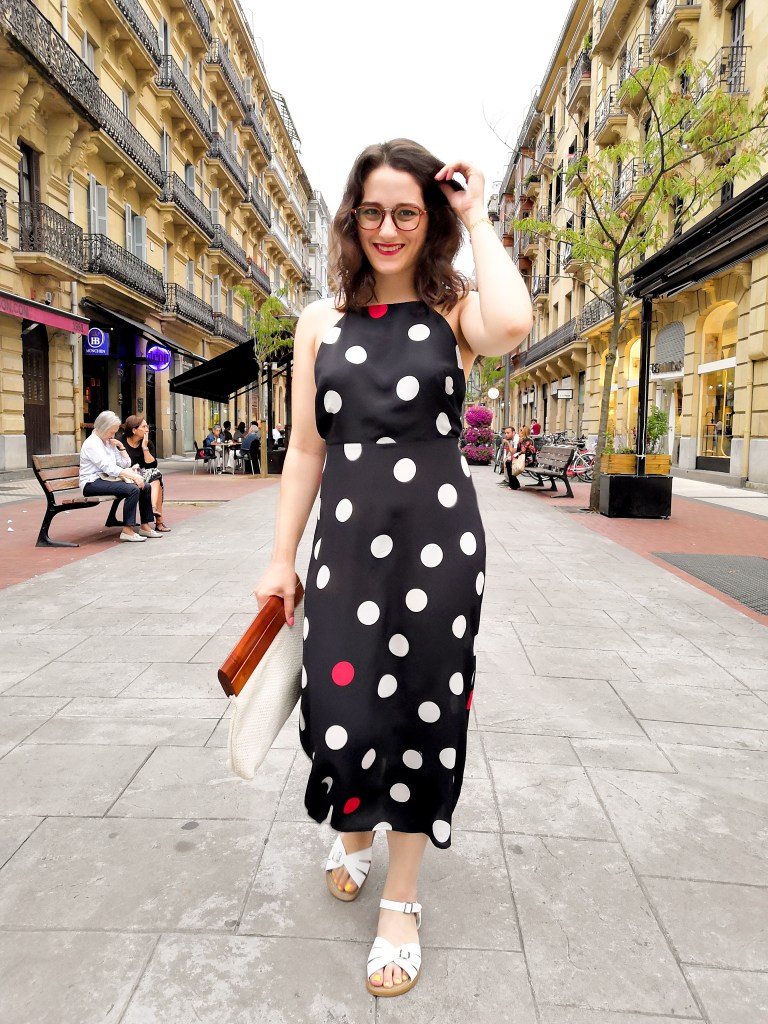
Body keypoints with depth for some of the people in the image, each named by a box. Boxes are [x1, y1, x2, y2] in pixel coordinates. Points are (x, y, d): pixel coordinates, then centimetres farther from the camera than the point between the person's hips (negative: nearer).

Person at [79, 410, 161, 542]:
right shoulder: (92, 444, -12)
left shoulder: (108, 442, 16)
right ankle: (127, 530, -26)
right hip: (92, 484, -9)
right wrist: (133, 476, -26)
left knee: (146, 487, -4)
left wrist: (121, 446, 5)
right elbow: (109, 468, -22)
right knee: (133, 489, -29)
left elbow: (125, 464, 17)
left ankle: (145, 526, 2)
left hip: (106, 479, 9)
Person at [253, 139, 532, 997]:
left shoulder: (454, 309, 2)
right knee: (340, 710, 3)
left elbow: (511, 326, -24)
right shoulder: (321, 322, 8)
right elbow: (306, 450, 8)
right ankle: (353, 832, 40)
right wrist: (281, 558, 6)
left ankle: (401, 902, 28)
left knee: (422, 710, 6)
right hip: (347, 537, 2)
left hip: (438, 538, -1)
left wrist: (478, 220, -9)